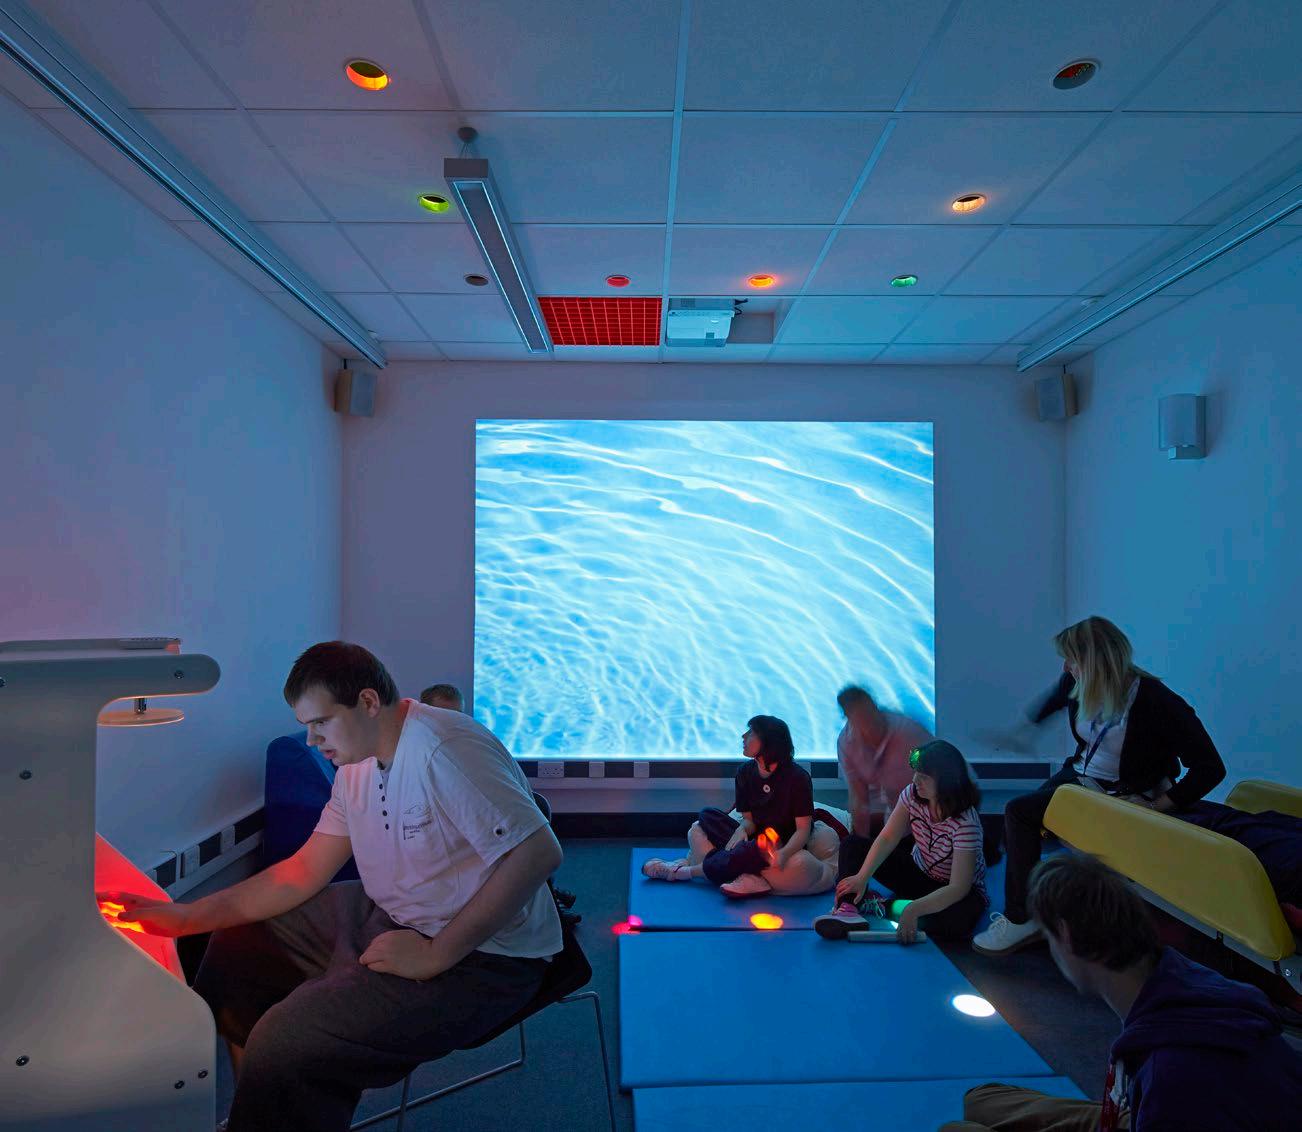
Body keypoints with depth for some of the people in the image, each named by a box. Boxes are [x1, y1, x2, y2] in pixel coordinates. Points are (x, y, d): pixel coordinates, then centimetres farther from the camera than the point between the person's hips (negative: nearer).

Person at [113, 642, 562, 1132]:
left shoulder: (444, 749, -26)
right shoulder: (356, 767, 4)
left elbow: (539, 853, -30)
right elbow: (303, 871, 10)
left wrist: (436, 955, -25)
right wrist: (188, 917, 2)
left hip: (479, 956, -9)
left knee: (285, 1043, -22)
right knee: (239, 944, 18)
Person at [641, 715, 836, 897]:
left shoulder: (797, 777, -15)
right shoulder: (746, 773, 1)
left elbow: (803, 829, -17)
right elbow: (748, 819, 3)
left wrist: (783, 854, -37)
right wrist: (741, 831, -22)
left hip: (787, 847, -6)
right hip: (755, 843, 6)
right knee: (708, 815, -12)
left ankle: (685, 871, -24)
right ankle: (746, 878, -28)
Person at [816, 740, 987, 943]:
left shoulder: (966, 822, -31)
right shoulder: (912, 794, -15)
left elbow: (958, 888, -33)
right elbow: (887, 839, -18)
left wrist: (913, 909, -42)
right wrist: (862, 878, -32)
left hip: (957, 892, -5)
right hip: (918, 872, 5)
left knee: (957, 921, -40)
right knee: (852, 845, -9)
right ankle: (848, 910, -31)